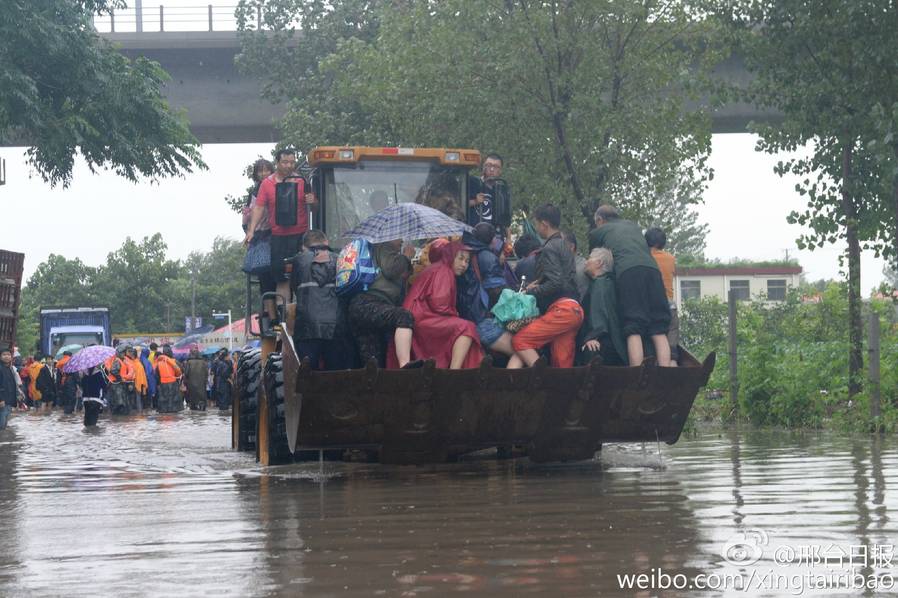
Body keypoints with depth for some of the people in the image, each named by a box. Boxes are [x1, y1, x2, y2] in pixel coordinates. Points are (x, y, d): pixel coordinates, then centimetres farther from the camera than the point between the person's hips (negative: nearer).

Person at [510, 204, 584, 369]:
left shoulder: (549, 248, -7)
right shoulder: (564, 246, 23)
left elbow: (555, 283, -16)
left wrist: (530, 292, -6)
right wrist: (538, 283, 20)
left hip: (561, 309, -9)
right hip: (574, 310, 9)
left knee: (520, 341, -13)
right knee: (563, 364, 4)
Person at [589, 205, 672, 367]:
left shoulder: (598, 232, 24)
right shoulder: (634, 225, 35)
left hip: (627, 271, -3)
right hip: (652, 268, 3)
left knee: (634, 331, -9)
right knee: (659, 331, 0)